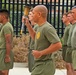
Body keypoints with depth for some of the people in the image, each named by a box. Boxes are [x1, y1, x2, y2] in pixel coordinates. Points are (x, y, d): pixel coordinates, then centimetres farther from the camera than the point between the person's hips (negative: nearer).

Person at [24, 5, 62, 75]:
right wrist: (28, 25, 18)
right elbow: (35, 37, 30)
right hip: (40, 64, 9)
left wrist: (40, 53, -22)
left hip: (44, 66, -9)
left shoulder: (47, 28, -19)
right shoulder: (40, 27, 10)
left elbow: (58, 45, -26)